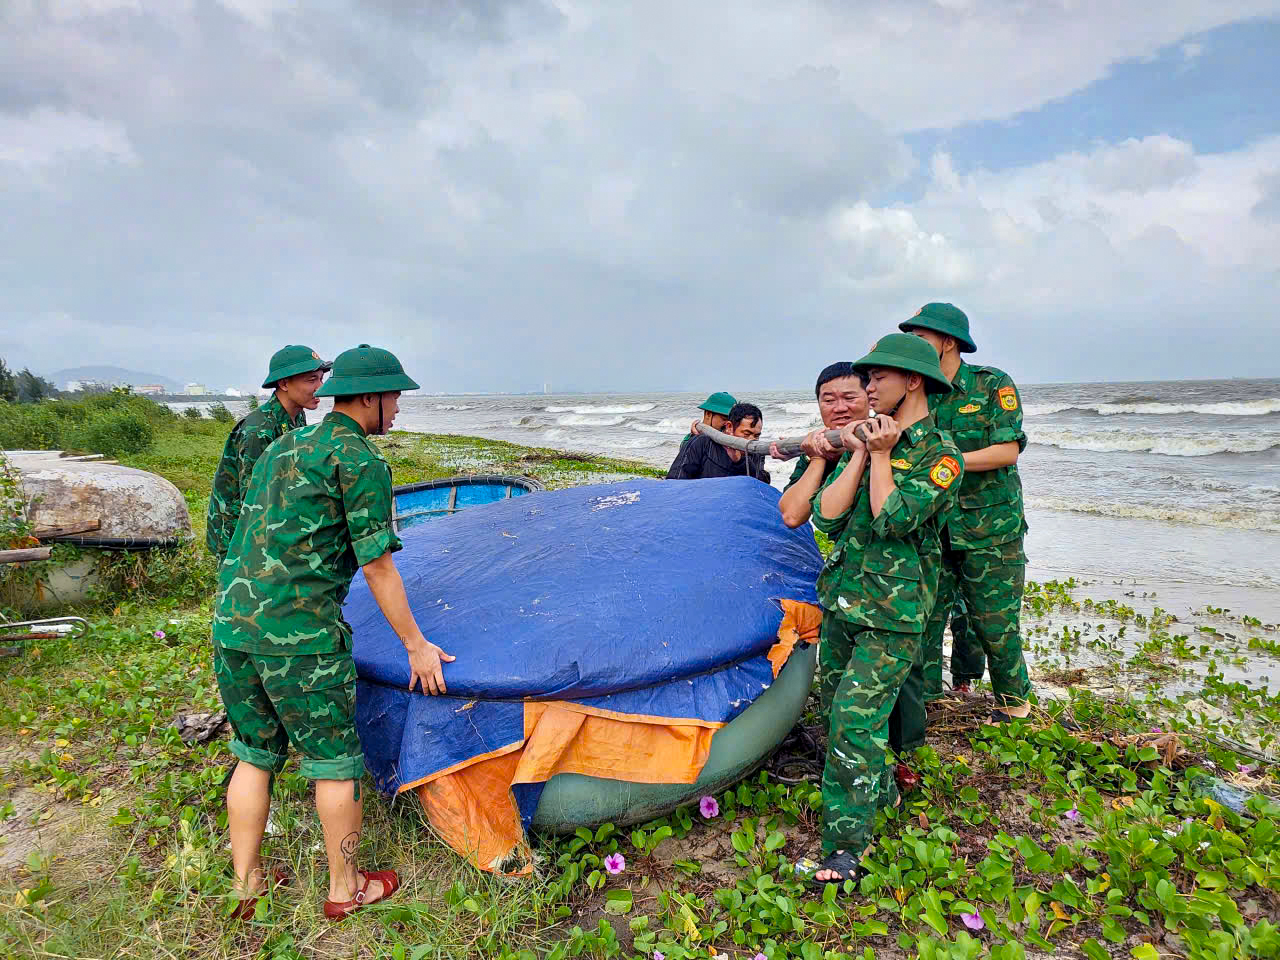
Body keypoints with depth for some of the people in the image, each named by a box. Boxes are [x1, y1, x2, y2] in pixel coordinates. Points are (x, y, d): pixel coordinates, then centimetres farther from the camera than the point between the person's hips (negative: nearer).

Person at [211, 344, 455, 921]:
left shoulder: (282, 446, 15)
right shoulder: (361, 462, -9)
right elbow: (378, 569, -11)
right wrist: (417, 647, -2)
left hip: (232, 623, 8)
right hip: (300, 635, -8)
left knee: (255, 754, 21)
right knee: (335, 761, 10)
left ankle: (245, 886, 33)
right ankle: (345, 888, 25)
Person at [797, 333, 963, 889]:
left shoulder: (940, 455, -10)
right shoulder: (866, 438, 8)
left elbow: (892, 520, -24)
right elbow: (826, 515, -3)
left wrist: (881, 455, -14)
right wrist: (860, 454, -9)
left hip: (893, 614, -7)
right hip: (844, 600, 7)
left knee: (856, 719, -11)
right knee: (836, 702, 17)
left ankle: (846, 846, 2)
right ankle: (880, 790, 41)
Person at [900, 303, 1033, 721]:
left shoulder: (993, 385, -6)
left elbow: (1008, 451, -14)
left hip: (990, 529, -4)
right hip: (933, 529, 4)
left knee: (994, 622, 5)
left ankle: (1014, 700, 28)